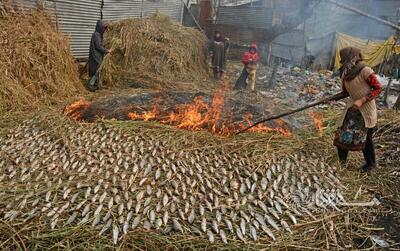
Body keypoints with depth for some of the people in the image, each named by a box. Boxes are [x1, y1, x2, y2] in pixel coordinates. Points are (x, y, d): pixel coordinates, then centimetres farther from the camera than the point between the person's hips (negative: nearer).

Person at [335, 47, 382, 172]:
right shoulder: (345, 73, 0)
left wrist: (362, 101, -24)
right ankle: (342, 160, 24)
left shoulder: (365, 71, -21)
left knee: (366, 137, 6)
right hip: (352, 107, 6)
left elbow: (378, 88, -15)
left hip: (366, 108, -6)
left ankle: (370, 163, 29)